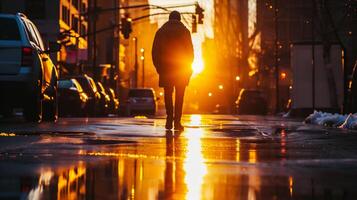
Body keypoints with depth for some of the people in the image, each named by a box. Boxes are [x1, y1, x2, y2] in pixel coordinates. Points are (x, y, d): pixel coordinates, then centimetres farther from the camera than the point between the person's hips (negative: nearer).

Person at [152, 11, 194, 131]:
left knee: (168, 94, 11)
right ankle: (177, 121, -8)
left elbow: (155, 51, 3)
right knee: (179, 95, 1)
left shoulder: (160, 31, 6)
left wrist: (158, 67, 10)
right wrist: (189, 67, 6)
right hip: (181, 67, -1)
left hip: (165, 67, 1)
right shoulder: (184, 31, 1)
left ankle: (169, 120, 8)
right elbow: (190, 50, -2)